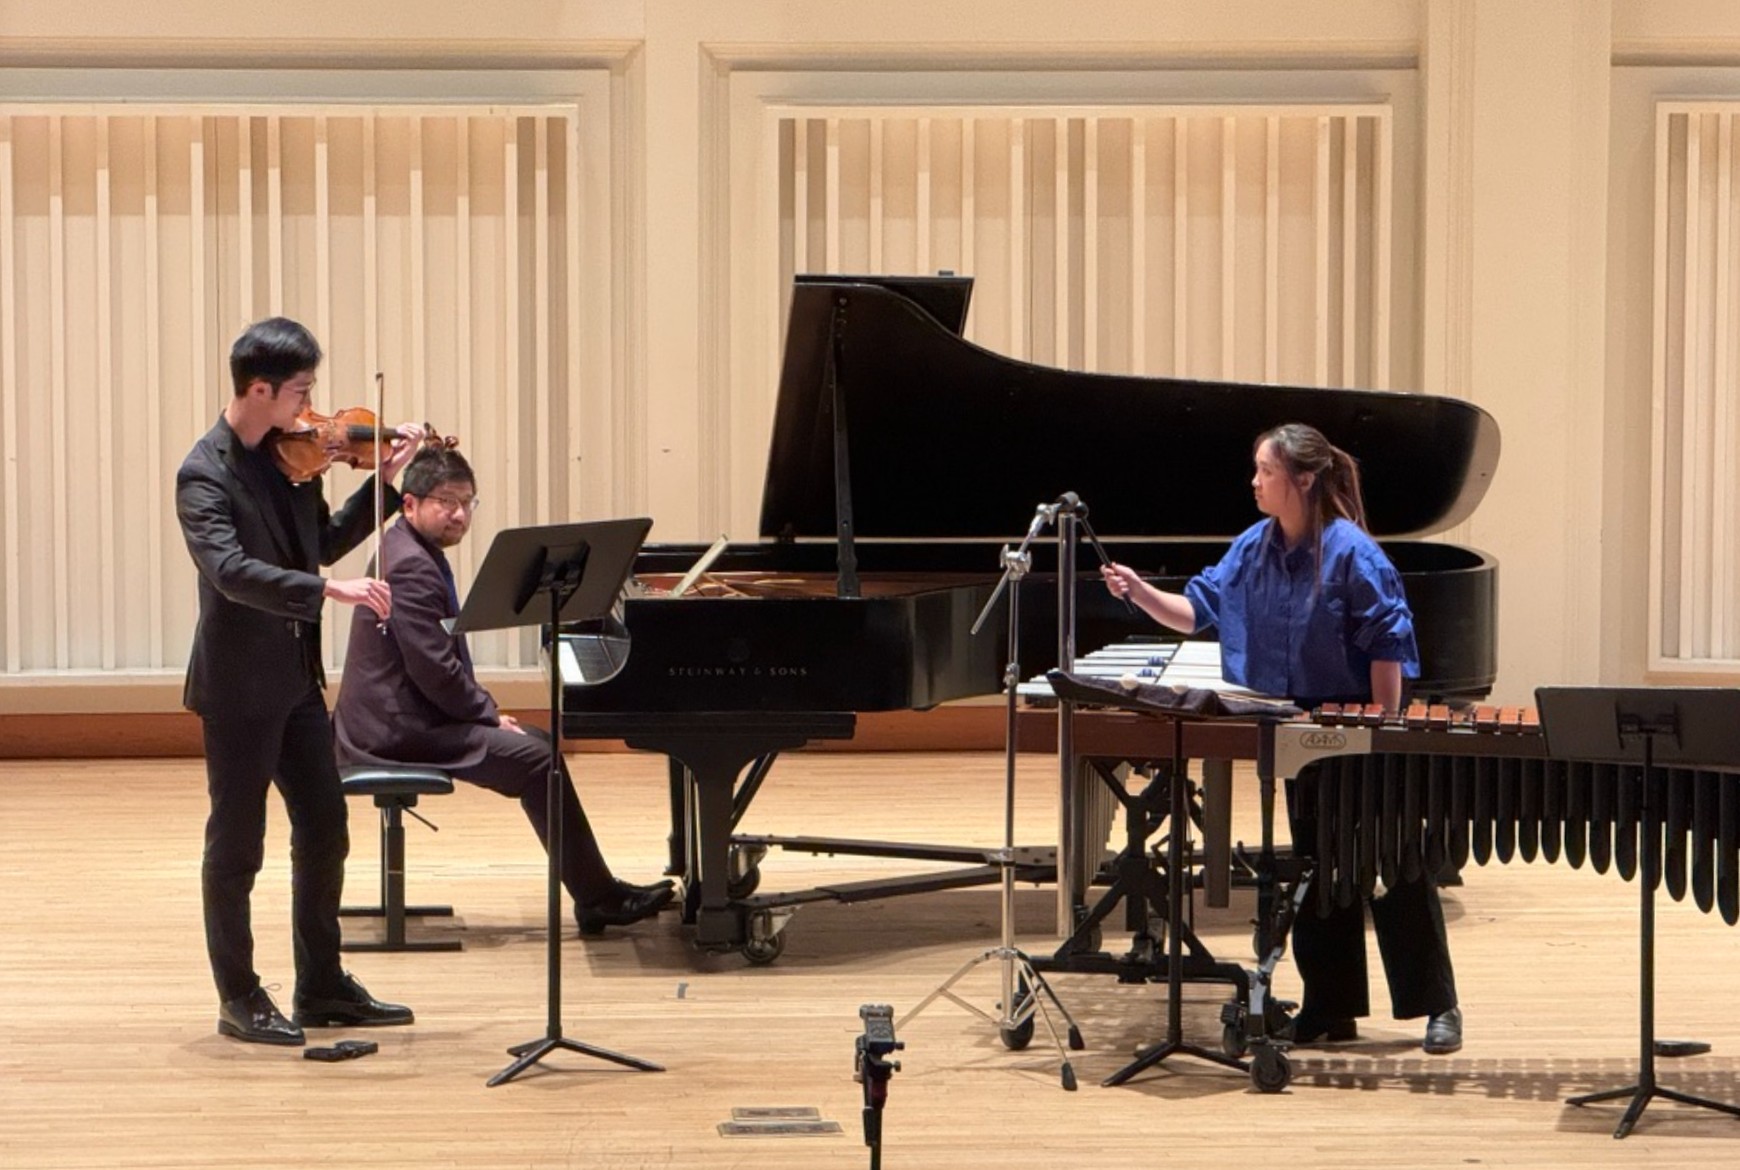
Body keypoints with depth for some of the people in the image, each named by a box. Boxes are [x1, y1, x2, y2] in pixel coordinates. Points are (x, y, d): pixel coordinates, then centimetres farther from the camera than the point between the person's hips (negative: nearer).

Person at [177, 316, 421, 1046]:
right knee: (237, 846, 3)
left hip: (296, 677, 8)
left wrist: (384, 482, 6)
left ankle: (322, 987, 25)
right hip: (239, 685, -8)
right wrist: (331, 591, -39)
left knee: (325, 832, 13)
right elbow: (232, 572, -31)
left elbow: (324, 542, 16)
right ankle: (239, 1000, 14)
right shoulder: (205, 474, -18)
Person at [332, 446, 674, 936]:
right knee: (535, 760, -16)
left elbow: (444, 659, 19)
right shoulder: (410, 568, -19)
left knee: (539, 743, 13)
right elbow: (434, 670, -23)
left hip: (407, 714, 11)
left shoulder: (417, 555, 15)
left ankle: (594, 893, 12)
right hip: (398, 728, -11)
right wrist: (490, 714, -10)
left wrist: (485, 709, 7)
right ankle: (598, 898, -9)